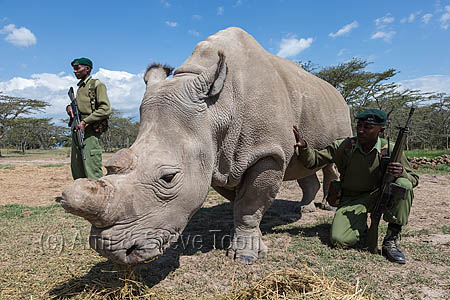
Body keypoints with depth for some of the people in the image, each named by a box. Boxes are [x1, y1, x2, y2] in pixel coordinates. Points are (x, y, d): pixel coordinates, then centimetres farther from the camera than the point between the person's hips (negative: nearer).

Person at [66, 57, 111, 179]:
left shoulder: (97, 85, -2)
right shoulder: (80, 87, 21)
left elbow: (105, 109, -14)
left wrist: (85, 121, -17)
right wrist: (69, 107, 8)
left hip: (90, 132, -8)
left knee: (92, 172, -11)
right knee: (77, 171, 11)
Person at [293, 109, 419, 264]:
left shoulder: (390, 151, -9)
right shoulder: (343, 146, -10)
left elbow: (414, 179, -2)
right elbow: (313, 161, -10)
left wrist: (401, 173, -27)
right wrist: (303, 146, -32)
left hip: (378, 195, 1)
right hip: (351, 199, -1)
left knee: (404, 184, -29)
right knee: (339, 240, -23)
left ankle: (390, 240, -16)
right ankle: (361, 227, 14)